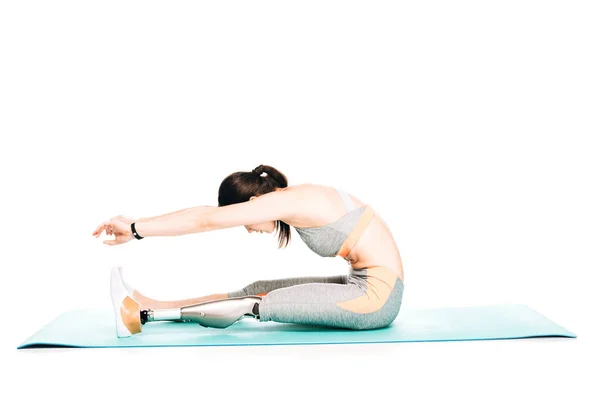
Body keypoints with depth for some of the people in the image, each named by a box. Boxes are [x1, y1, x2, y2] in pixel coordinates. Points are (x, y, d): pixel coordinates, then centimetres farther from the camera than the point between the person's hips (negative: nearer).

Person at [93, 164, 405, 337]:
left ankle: (141, 315, -5)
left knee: (256, 304, -9)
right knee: (257, 290, 5)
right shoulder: (296, 199, 10)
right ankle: (148, 305, 9)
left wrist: (136, 228, -15)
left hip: (378, 295, -9)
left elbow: (207, 219, -18)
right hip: (365, 285, 9)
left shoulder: (287, 201, -16)